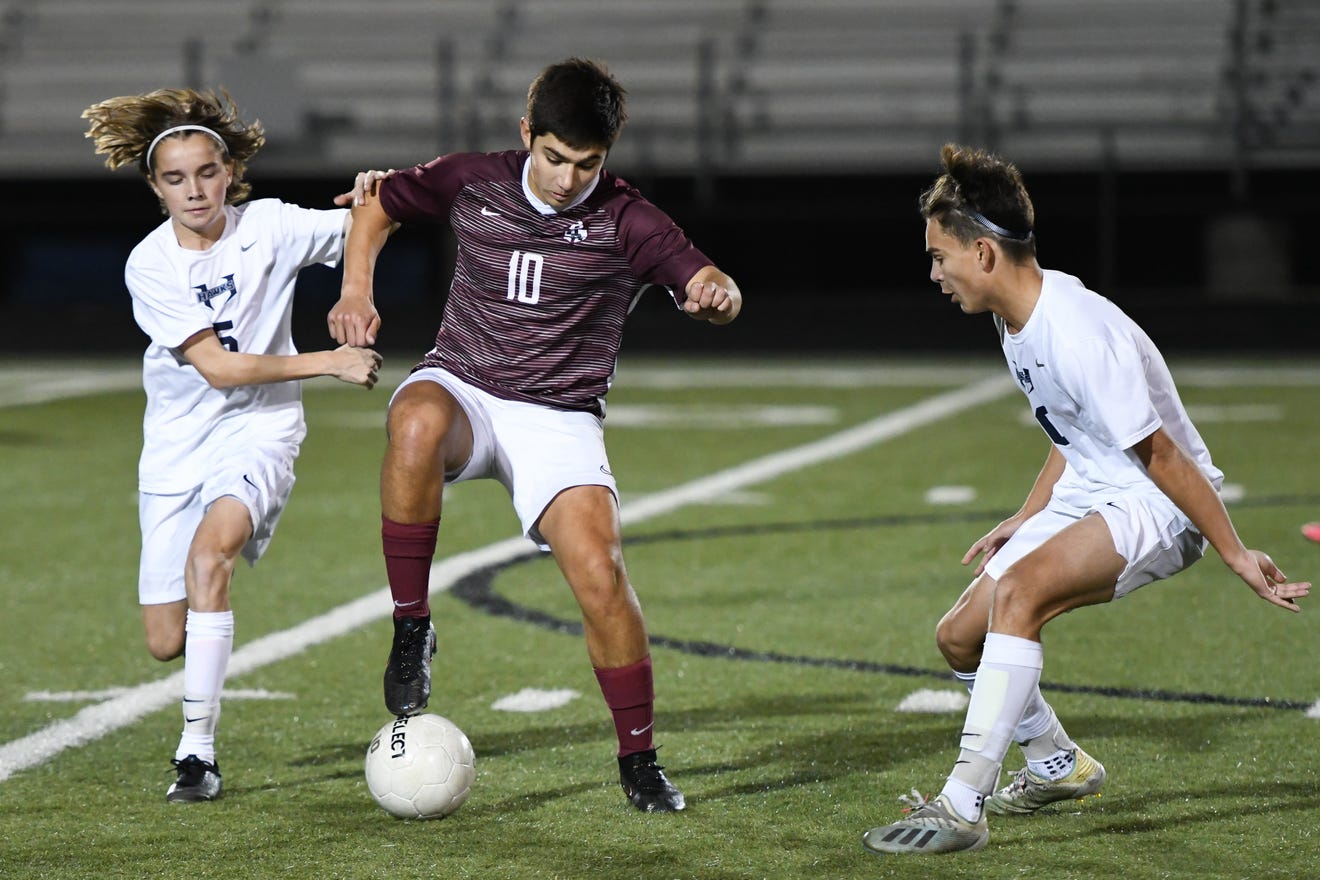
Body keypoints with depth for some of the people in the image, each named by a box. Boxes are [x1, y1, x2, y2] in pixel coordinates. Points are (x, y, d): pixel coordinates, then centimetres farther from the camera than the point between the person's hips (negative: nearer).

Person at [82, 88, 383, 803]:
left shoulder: (269, 226, -6)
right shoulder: (149, 265, -10)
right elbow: (217, 367, -15)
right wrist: (329, 363, -20)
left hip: (259, 427, -1)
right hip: (177, 442, 1)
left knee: (210, 547, -32)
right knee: (167, 643, -1)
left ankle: (197, 750, -27)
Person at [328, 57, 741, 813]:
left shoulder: (625, 222, -7)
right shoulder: (473, 183, 1)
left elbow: (717, 290, -14)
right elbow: (379, 205, 17)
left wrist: (716, 293, -39)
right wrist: (357, 291, 1)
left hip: (559, 420, -1)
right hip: (462, 389, 1)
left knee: (601, 575, -20)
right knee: (418, 423, -38)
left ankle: (640, 760, 0)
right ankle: (412, 627, -22)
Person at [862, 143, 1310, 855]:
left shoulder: (1076, 334, -28)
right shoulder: (1017, 321, 3)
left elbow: (1159, 454, -24)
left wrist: (1235, 555, -20)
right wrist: (1026, 519, 19)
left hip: (1158, 505, -10)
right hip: (1086, 494, 10)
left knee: (1017, 590, -33)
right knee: (960, 636, 8)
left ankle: (962, 807, -34)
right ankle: (1059, 766, 34)